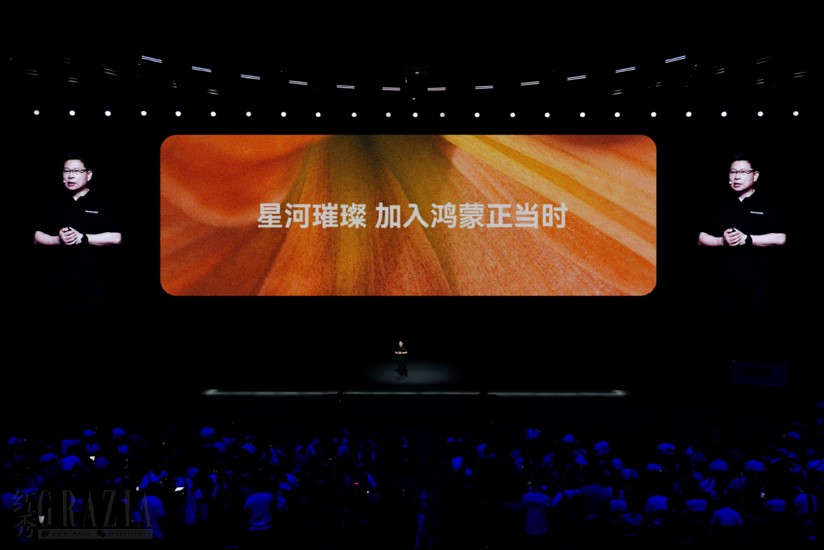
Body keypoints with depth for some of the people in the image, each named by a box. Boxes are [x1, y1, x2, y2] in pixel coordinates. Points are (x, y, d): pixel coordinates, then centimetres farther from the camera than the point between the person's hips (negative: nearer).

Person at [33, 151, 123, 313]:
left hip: (94, 279, -3)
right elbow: (38, 237, 11)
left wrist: (82, 238, -16)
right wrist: (58, 240, -10)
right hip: (61, 279, 3)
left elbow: (115, 238, -8)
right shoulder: (54, 204, 11)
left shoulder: (103, 203, 1)